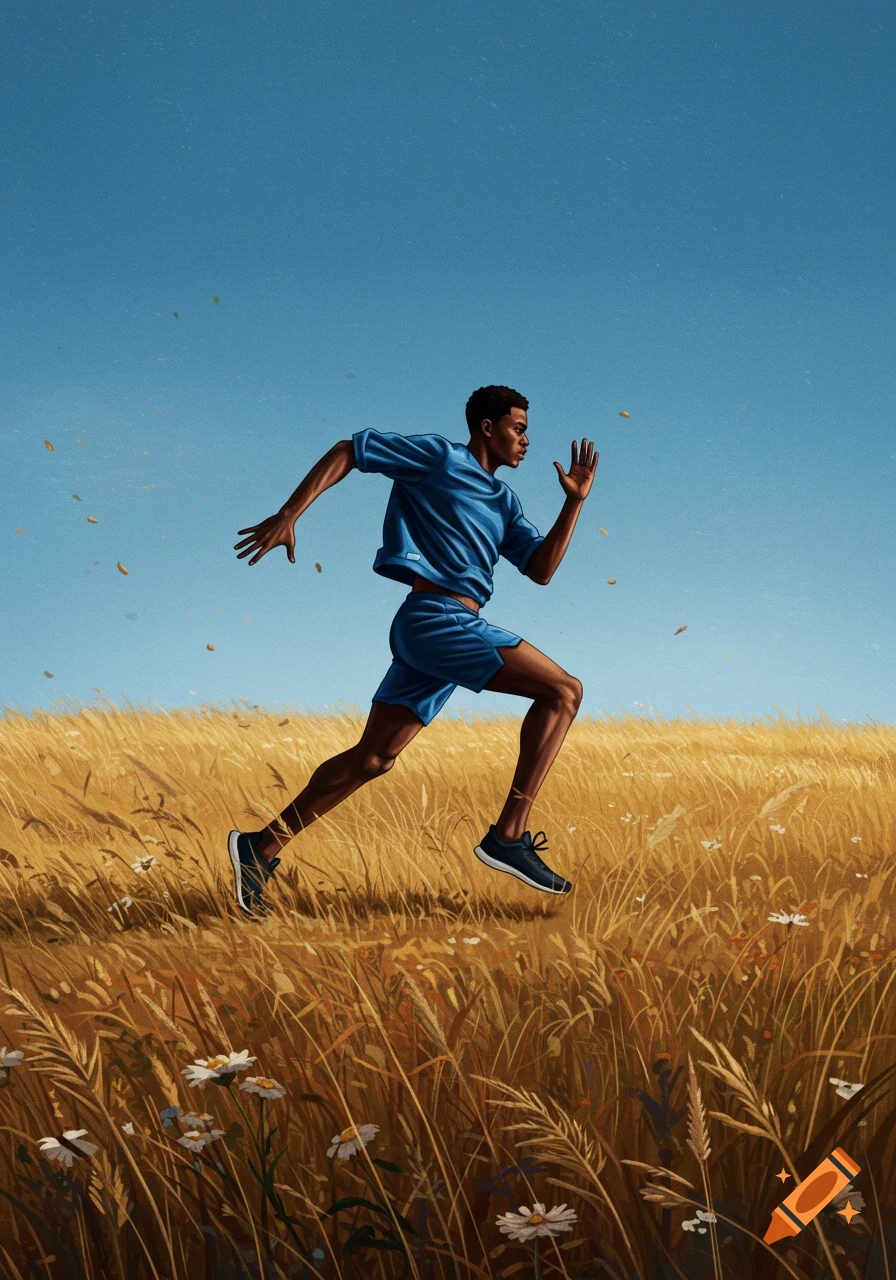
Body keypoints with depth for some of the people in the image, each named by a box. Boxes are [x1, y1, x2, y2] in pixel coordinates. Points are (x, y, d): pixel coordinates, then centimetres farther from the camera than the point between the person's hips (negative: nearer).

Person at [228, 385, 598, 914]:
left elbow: (541, 569, 17)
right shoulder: (440, 458, 0)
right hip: (437, 617, -9)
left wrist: (574, 501, 8)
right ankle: (509, 835, -16)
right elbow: (347, 452, 1)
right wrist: (288, 515, -8)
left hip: (432, 631, 9)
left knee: (372, 758, 7)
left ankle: (262, 846, 12)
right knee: (564, 690, -12)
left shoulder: (503, 500, 23)